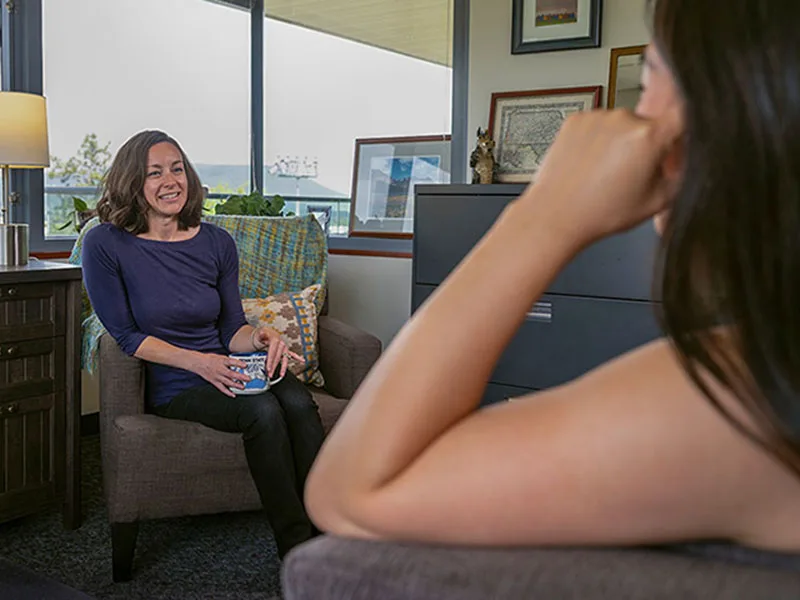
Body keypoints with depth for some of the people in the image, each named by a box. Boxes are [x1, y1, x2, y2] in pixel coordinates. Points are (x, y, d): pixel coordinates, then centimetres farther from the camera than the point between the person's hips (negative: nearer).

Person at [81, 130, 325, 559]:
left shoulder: (216, 243, 7)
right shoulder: (105, 245, -4)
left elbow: (231, 329, 10)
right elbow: (125, 334, -4)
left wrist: (259, 338, -15)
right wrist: (196, 361, -17)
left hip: (223, 370, 4)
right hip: (170, 386, -4)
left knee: (297, 401, -29)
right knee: (261, 410, -31)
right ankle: (296, 550, -21)